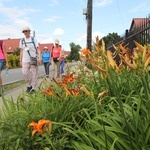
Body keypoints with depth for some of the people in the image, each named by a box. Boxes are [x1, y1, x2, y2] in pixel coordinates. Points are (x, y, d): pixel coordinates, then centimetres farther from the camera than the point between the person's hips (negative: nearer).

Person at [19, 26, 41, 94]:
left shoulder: (34, 39, 1)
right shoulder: (22, 40, 10)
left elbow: (38, 49, -3)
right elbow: (21, 51, 12)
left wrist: (39, 58, -16)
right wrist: (20, 61, 8)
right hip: (25, 60, 3)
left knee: (34, 74, -1)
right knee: (25, 73, -5)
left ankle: (33, 88, 10)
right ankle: (29, 85, 18)